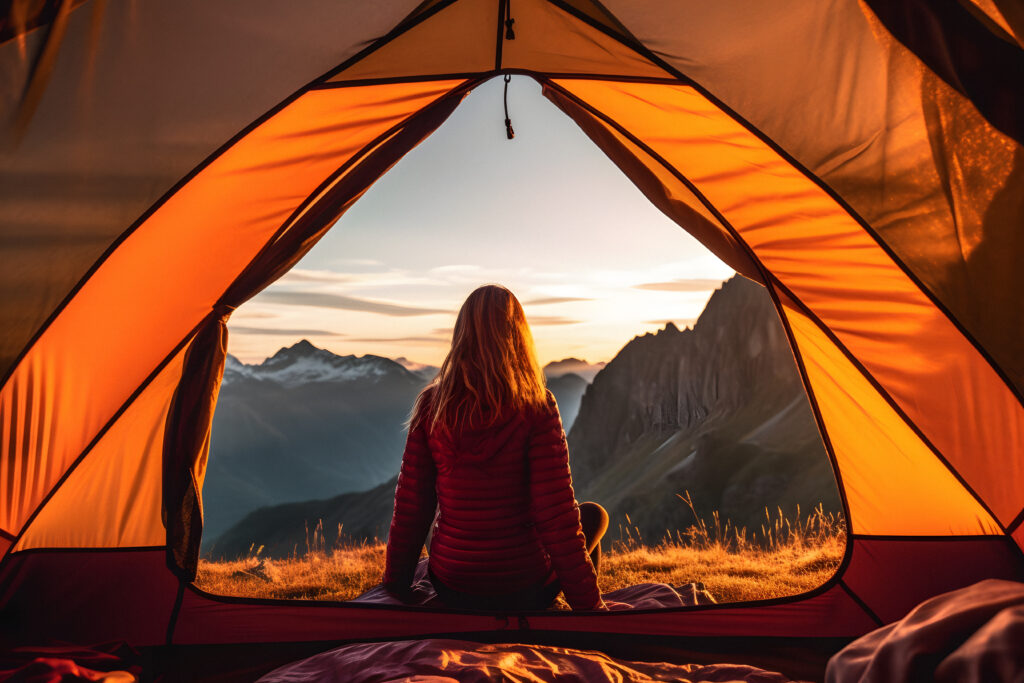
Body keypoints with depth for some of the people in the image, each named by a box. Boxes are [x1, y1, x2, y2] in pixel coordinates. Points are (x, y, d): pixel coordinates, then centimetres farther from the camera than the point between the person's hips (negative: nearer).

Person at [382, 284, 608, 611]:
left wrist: (395, 584, 10)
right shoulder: (536, 408, -19)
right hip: (524, 593, -4)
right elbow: (557, 516, -18)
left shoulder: (431, 405, -9)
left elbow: (410, 506, -3)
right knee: (594, 515, 24)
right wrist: (589, 605, -6)